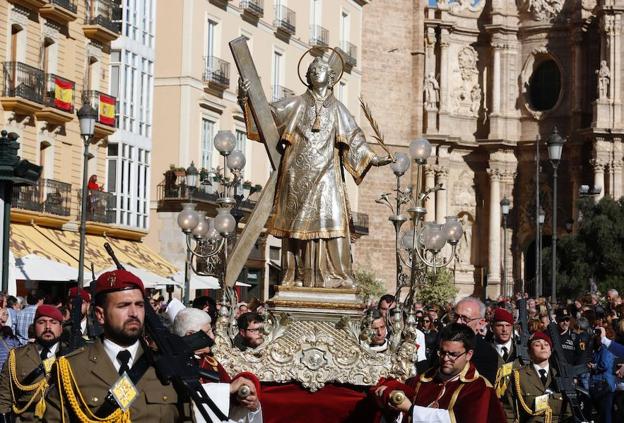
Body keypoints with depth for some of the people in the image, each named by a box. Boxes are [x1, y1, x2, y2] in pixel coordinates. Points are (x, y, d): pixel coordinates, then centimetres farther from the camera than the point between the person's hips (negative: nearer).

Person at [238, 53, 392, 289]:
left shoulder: (337, 109, 16)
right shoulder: (297, 104, 12)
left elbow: (354, 139, 14)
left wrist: (372, 158, 3)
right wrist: (246, 99, -8)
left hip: (326, 173, 1)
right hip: (298, 173, -1)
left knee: (331, 217, -12)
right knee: (298, 221, -3)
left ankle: (334, 274, -13)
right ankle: (297, 276, -1)